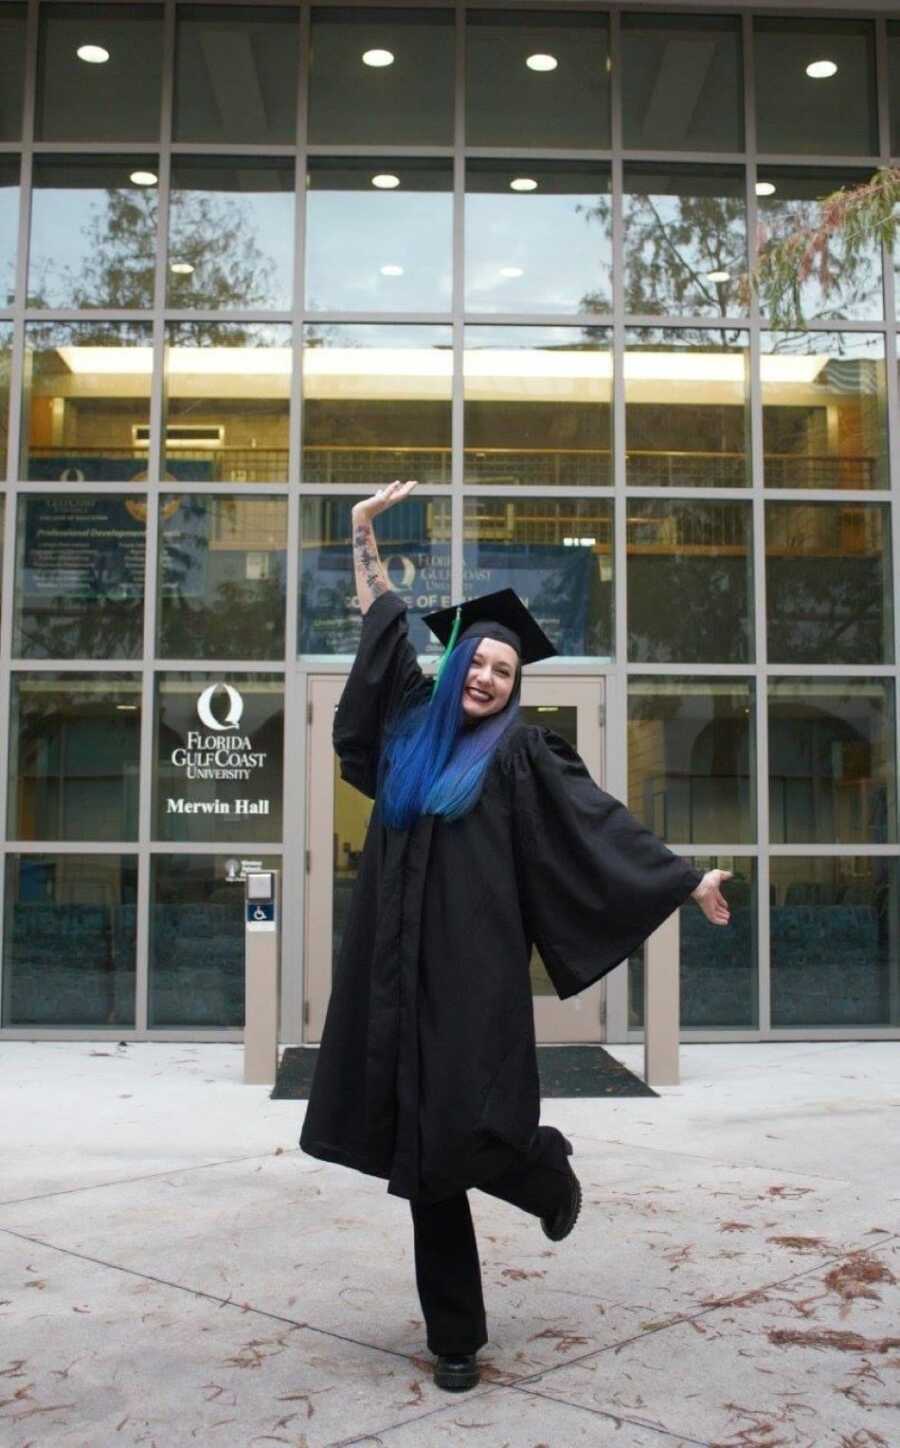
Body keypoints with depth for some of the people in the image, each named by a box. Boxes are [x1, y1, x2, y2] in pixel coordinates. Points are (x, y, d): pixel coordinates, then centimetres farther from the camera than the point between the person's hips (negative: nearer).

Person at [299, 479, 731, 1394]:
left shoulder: (519, 752, 2)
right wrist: (364, 533, 25)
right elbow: (382, 626, 23)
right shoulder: (413, 723, 13)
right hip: (404, 973, 4)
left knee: (471, 1134, -13)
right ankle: (455, 1336, 16)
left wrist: (684, 878, -4)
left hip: (477, 977, -4)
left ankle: (548, 1169, 24)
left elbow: (599, 820, 1)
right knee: (424, 1153, 6)